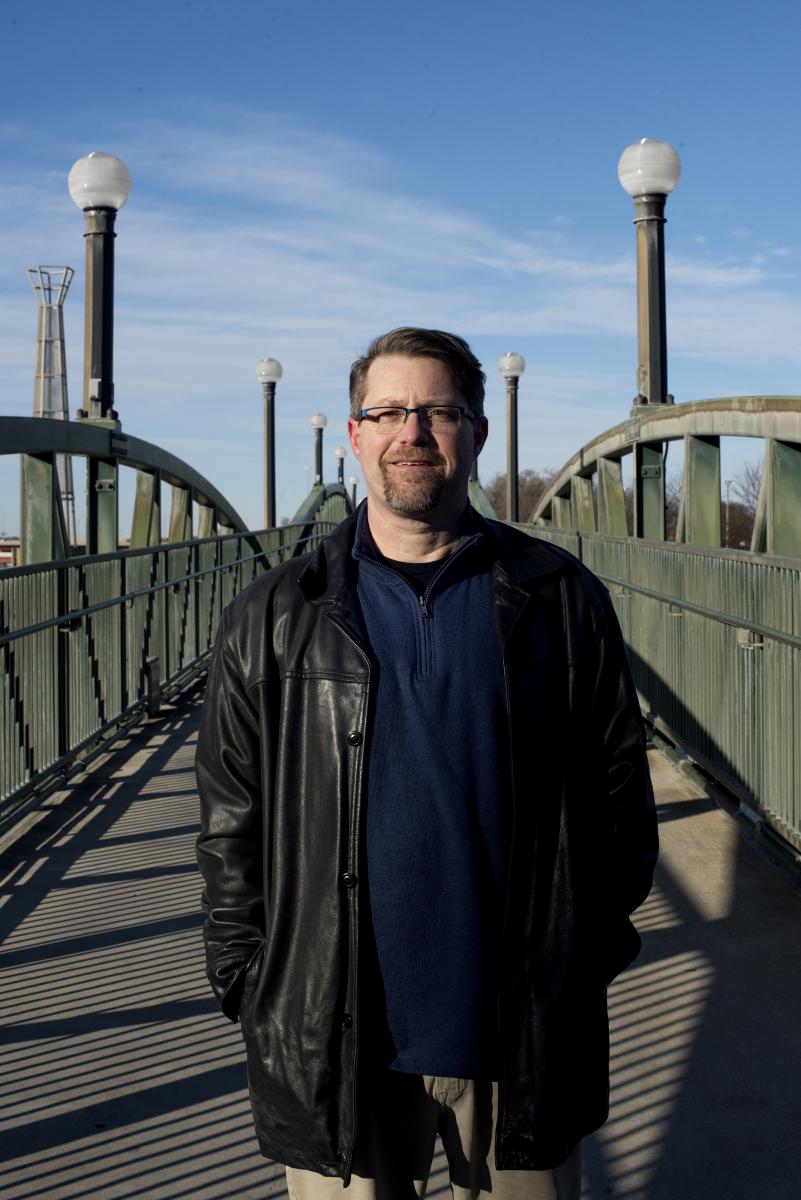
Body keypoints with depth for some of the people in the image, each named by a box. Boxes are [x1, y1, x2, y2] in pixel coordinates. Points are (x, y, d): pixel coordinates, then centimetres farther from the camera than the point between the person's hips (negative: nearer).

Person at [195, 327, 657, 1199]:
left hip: (526, 1039, 1)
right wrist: (249, 991, 1)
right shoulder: (273, 620, 1)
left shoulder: (561, 601, 1)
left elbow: (619, 792, 6)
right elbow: (230, 825, 4)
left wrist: (593, 954, 4)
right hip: (333, 1044, 0)